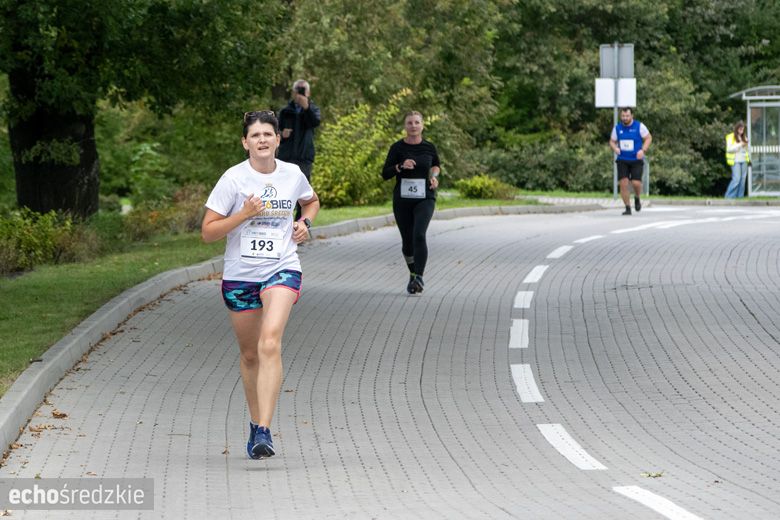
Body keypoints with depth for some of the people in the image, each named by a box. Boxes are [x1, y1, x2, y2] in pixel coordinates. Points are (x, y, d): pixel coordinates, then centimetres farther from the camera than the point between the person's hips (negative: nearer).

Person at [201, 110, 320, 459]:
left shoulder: (293, 175, 2)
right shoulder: (233, 179, -7)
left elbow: (312, 201, 26)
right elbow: (207, 232, -7)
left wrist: (305, 222, 5)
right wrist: (245, 214, -19)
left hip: (282, 270, 0)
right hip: (240, 274, 1)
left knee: (270, 344, -21)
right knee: (249, 354, 12)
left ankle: (264, 431, -26)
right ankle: (255, 423, 33)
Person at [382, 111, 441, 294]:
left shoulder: (429, 148, 3)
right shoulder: (397, 148, -2)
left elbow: (436, 165, 22)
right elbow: (385, 174, -4)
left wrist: (434, 175, 1)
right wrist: (400, 166, -21)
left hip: (425, 199, -1)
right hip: (402, 200, 1)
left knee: (419, 235, -22)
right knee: (407, 241, 9)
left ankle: (419, 278, -24)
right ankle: (413, 274, 33)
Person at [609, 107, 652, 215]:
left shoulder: (639, 126, -5)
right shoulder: (617, 128, 4)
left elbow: (649, 138, 2)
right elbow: (612, 141, 14)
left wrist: (643, 150, -14)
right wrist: (615, 148, -10)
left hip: (636, 160, -2)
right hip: (622, 160, 2)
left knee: (636, 183, -14)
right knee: (623, 183, -9)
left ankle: (637, 198, 21)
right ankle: (627, 208, 3)